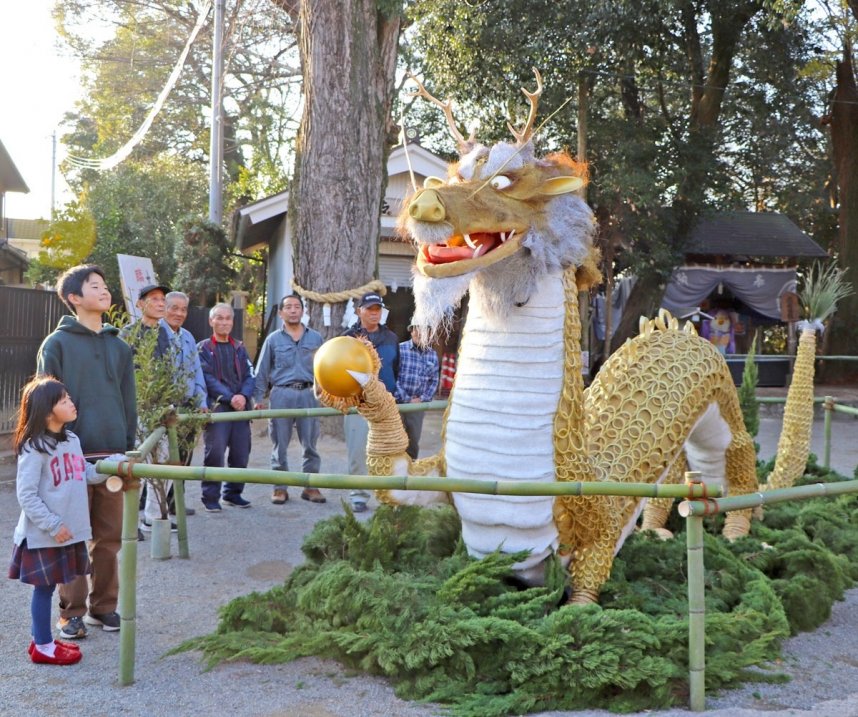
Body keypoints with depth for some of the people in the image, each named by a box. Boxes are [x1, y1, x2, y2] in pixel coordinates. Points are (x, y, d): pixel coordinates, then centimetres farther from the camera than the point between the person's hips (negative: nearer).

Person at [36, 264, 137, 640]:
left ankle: (103, 606, 22)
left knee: (109, 537, 9)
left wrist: (129, 449, 10)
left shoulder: (119, 346, 13)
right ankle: (71, 612, 13)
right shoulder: (57, 344, -1)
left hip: (112, 455, 4)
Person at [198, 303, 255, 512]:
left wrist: (243, 396, -9)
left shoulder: (239, 348, 18)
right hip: (216, 407, -4)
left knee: (241, 452, 6)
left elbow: (249, 376, 11)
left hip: (241, 407, 5)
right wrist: (230, 397, -17)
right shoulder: (203, 348, 4)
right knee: (215, 452, -8)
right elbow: (208, 379, -7)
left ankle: (233, 493, 20)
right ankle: (210, 497, 2)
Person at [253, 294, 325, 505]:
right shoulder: (273, 340, 7)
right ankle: (280, 487, 12)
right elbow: (261, 372, 7)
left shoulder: (315, 338, 10)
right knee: (280, 445, 4)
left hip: (308, 394, 1)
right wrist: (259, 398, 0)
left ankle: (310, 486, 12)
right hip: (281, 394, -1)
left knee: (310, 444, 3)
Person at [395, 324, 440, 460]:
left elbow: (434, 381, 9)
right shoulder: (400, 349, -9)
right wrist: (407, 399, -12)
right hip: (397, 403, -4)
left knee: (414, 440, 13)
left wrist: (422, 399, -4)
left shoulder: (432, 354, 6)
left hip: (418, 405, 4)